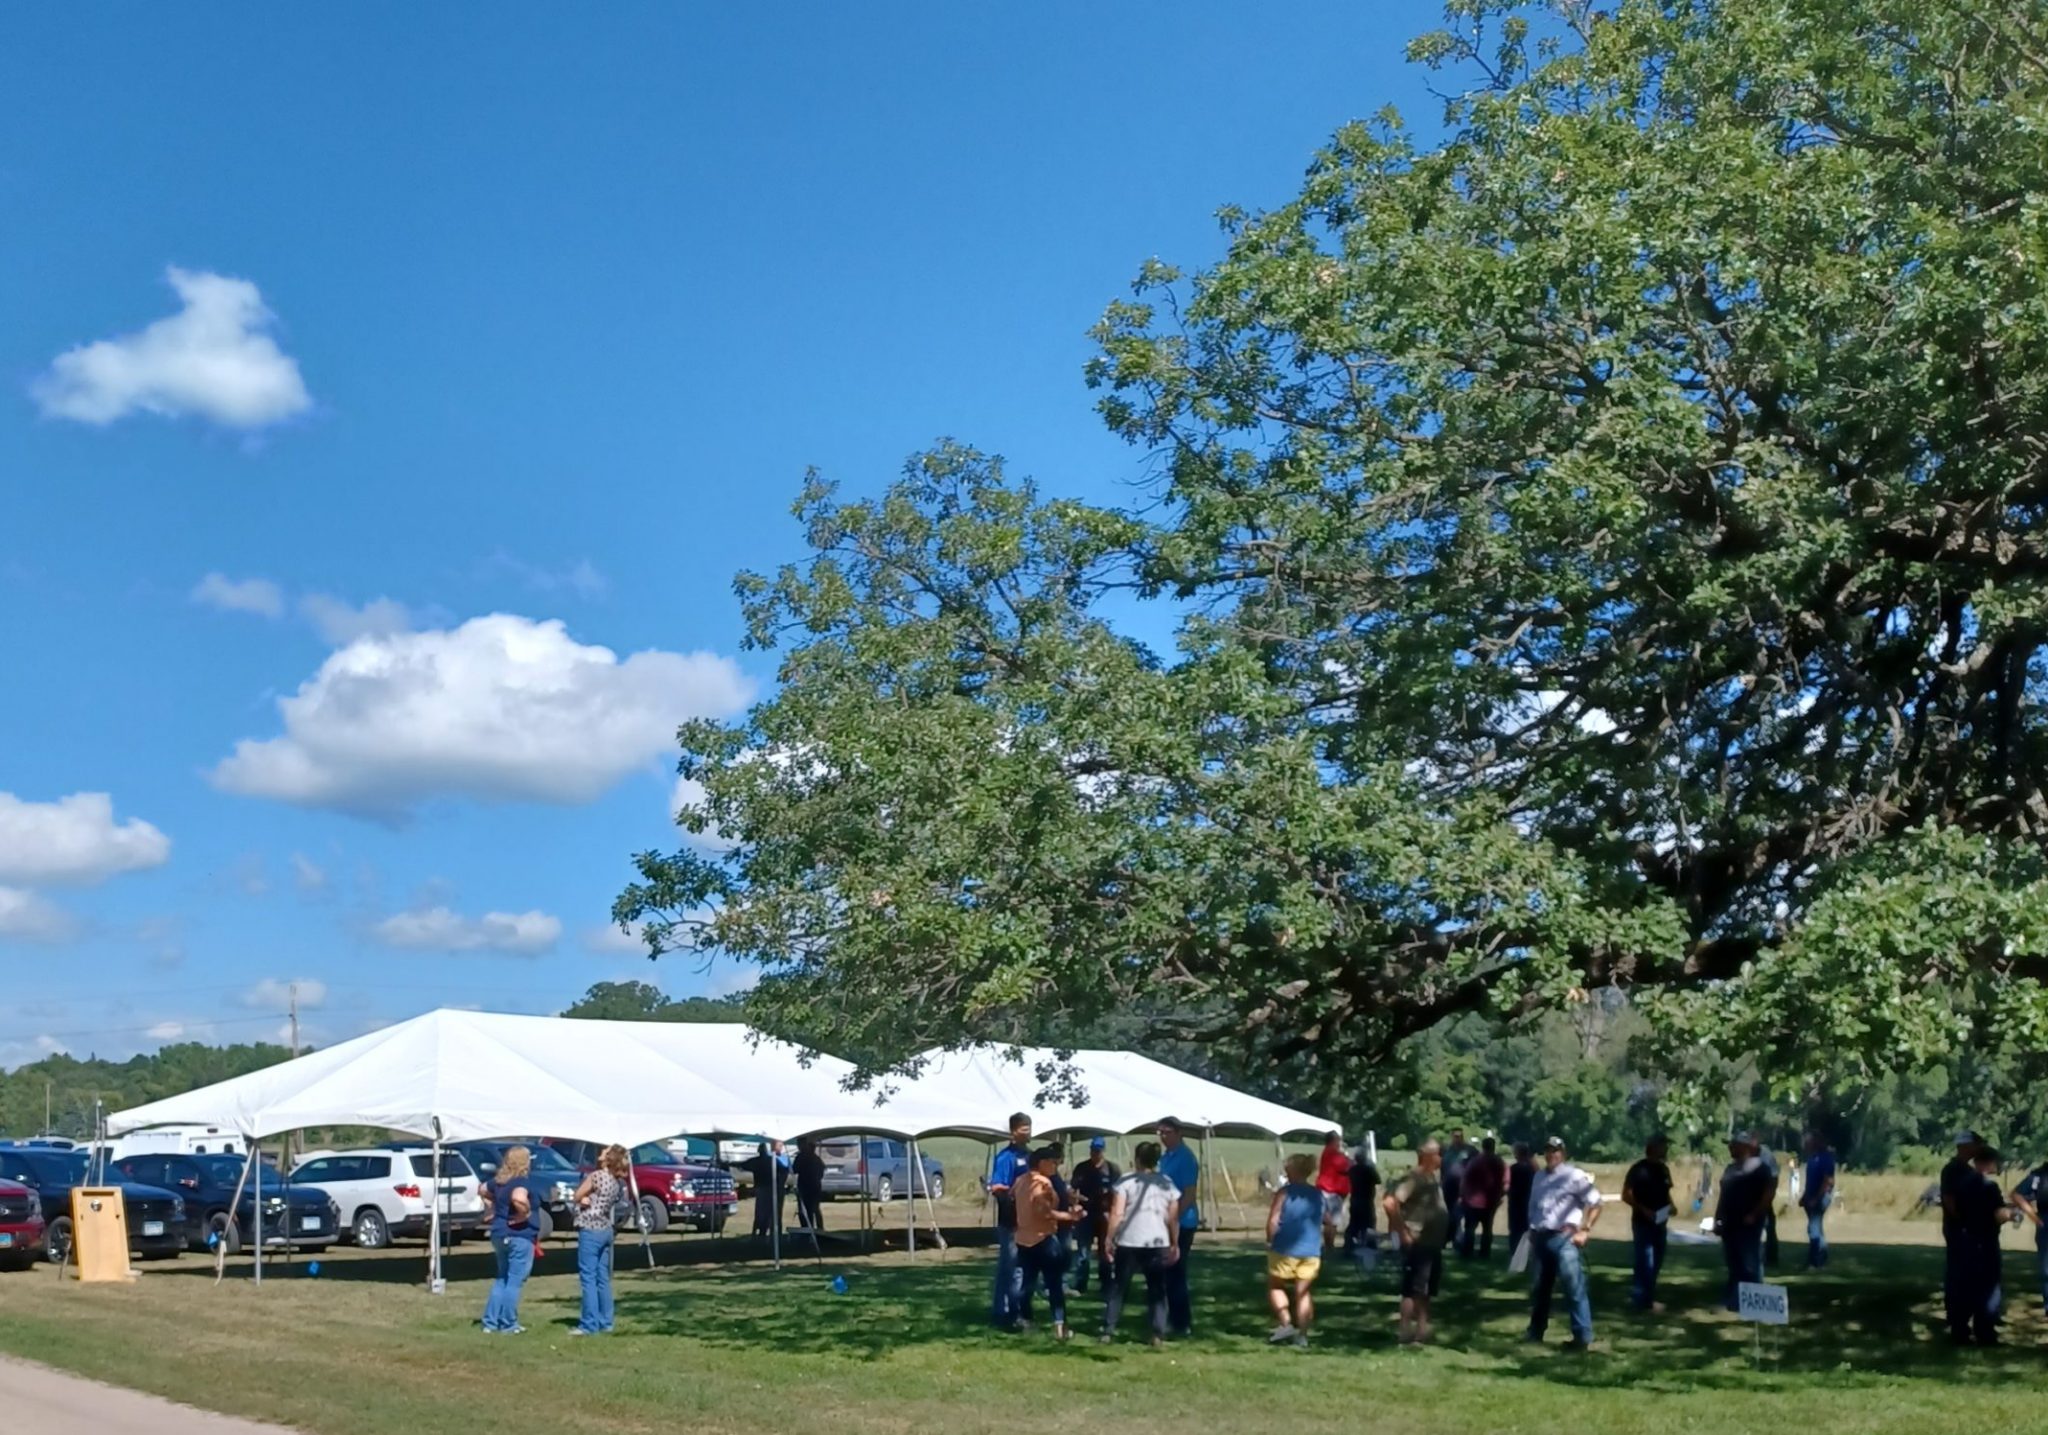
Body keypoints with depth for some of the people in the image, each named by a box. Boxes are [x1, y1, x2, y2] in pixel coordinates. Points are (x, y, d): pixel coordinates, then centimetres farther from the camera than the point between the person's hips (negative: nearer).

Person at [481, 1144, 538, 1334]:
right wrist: (524, 1214, -21)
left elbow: (483, 1190, 27)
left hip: (499, 1235, 8)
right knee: (515, 1281, 1)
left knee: (502, 1279, 18)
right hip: (519, 1235, -8)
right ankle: (508, 1325, 4)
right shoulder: (522, 1181, -17)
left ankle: (490, 1322, 17)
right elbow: (519, 1199, -37)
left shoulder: (498, 1180, 8)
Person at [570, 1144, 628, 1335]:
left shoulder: (597, 1176, -15)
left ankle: (589, 1325, -6)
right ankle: (605, 1323, 13)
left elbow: (577, 1197, -5)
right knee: (603, 1279, 11)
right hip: (606, 1230, 8)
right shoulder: (619, 1182, 7)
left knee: (588, 1278, -5)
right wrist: (588, 1198, -6)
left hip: (590, 1231, -8)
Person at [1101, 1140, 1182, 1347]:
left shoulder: (1126, 1182, -2)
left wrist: (1109, 1238, -2)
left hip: (1129, 1243, -2)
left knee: (1119, 1287, 11)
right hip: (1158, 1244, 2)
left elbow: (1117, 1214, -9)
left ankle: (1108, 1331, 10)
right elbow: (1173, 1218, 7)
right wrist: (1175, 1244, 14)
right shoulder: (1167, 1184, 8)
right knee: (1157, 1290, 9)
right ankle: (1158, 1335, 1)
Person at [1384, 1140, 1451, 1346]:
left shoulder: (1434, 1176, 11)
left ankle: (1422, 1331, 21)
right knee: (1413, 1290, -4)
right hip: (1417, 1243, -9)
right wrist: (1403, 1232, -21)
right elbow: (1390, 1202, -26)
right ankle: (1407, 1334, 0)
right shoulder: (1414, 1178, -17)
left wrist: (1442, 1234, 14)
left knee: (1426, 1290, 14)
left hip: (1433, 1243, 9)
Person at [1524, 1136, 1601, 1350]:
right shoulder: (1539, 1177, 17)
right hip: (1540, 1238, 7)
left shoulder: (1574, 1176, -6)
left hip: (1564, 1238, -7)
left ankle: (1583, 1337, -5)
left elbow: (1595, 1203, -9)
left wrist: (1584, 1230, -12)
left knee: (1574, 1288, -8)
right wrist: (1531, 1232, 17)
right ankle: (1535, 1332, 24)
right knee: (1538, 1288, 13)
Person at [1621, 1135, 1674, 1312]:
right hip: (1643, 1222, -8)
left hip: (1659, 1222, 8)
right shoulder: (1639, 1169, -11)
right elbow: (1626, 1195, -13)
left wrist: (1670, 1206, 1)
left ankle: (1639, 1296, 24)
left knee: (1656, 1261, 12)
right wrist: (1644, 1210, -23)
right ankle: (1644, 1299, 1)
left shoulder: (1663, 1169, 11)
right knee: (1645, 1261, -6)